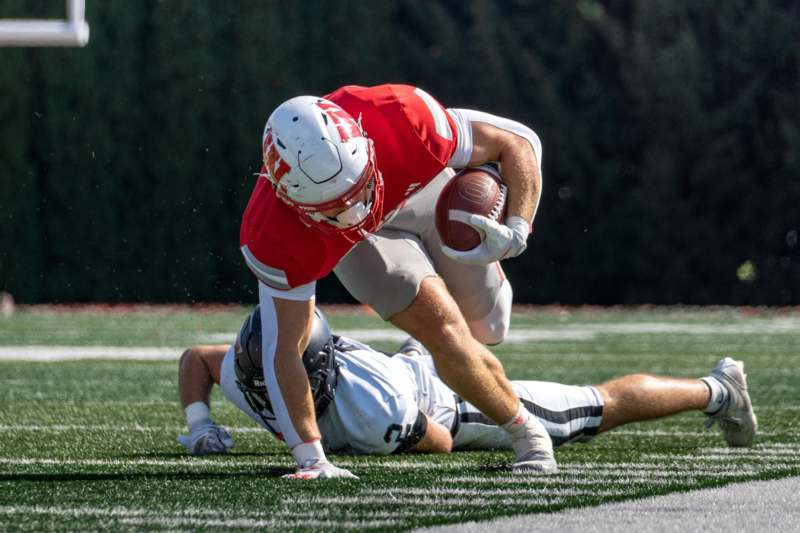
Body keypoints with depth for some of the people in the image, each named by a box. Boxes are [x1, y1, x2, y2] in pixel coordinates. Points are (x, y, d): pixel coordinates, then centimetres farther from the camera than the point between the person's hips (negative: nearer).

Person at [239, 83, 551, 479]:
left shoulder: (403, 119, -44)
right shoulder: (272, 237, -41)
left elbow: (518, 144, -29)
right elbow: (283, 349, -31)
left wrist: (516, 232, -46)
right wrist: (310, 459, -34)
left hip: (429, 190, 1)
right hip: (353, 243, -1)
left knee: (486, 327, 13)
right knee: (449, 339, -17)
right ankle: (526, 434, 10)